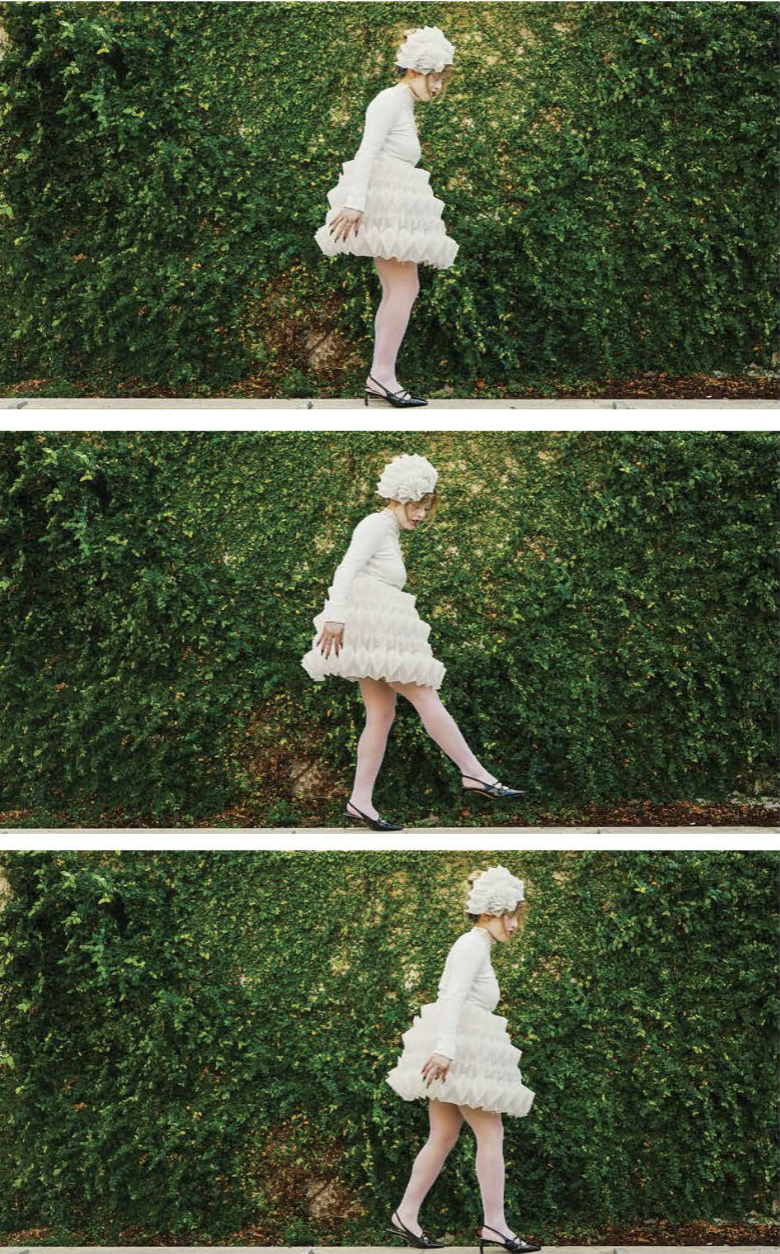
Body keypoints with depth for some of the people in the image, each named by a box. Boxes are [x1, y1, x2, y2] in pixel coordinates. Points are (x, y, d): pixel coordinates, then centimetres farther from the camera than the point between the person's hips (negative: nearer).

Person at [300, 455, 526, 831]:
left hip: (380, 635, 10)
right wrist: (335, 617, -26)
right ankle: (474, 773, -11)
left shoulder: (388, 532, 23)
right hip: (370, 627, -10)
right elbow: (347, 569, -17)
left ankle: (360, 801, 1)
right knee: (426, 697, -11)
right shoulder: (376, 525, -5)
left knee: (381, 715, 4)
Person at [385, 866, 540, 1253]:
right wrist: (444, 1049, -31)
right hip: (458, 1048, -10)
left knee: (443, 1137, 8)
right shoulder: (473, 946, -10)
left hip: (461, 1051, 10)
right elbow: (454, 996, -22)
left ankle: (405, 1215, 10)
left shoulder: (476, 948, 21)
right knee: (490, 1133, -9)